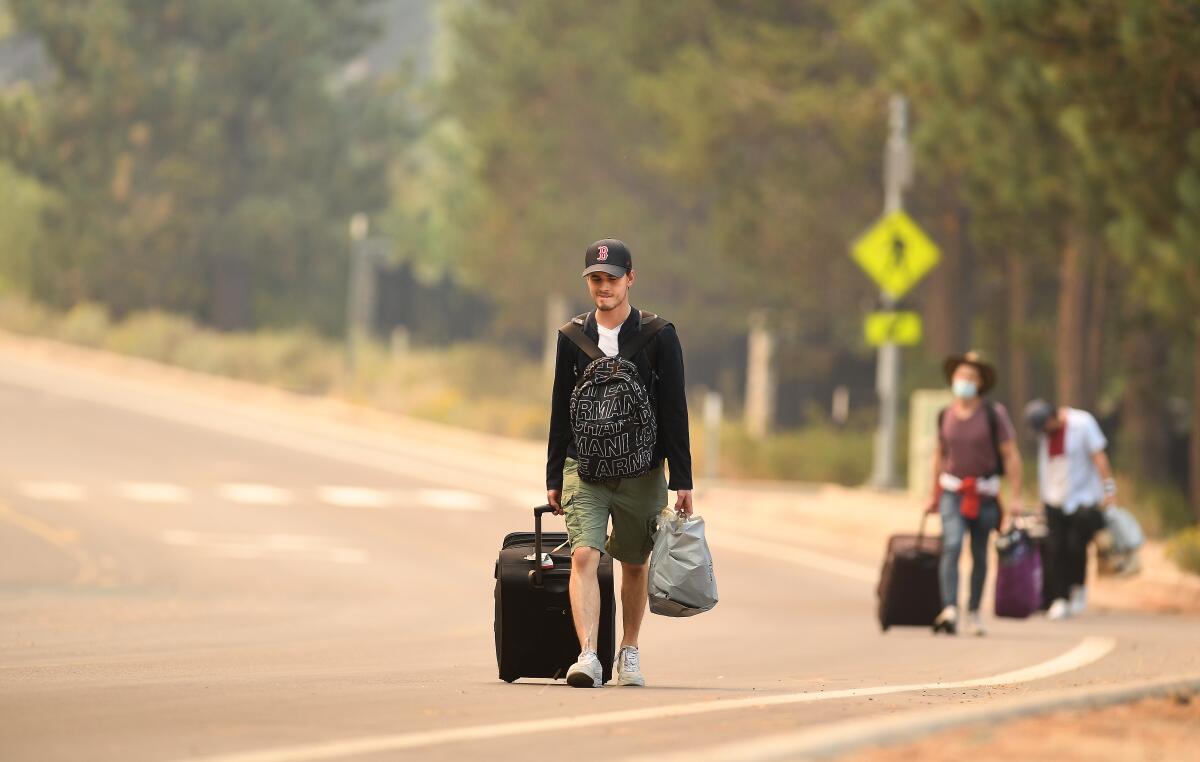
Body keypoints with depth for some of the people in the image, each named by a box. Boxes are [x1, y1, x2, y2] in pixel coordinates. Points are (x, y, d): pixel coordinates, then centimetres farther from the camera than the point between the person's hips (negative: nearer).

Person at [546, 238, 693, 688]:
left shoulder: (658, 337, -2)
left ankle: (629, 652, 28)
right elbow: (561, 411, 11)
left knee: (634, 564, 9)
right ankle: (587, 656, -24)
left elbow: (674, 411, -2)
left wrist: (682, 481, -5)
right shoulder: (573, 338, 5)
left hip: (641, 471, -1)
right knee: (583, 555, -16)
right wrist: (554, 477, 10)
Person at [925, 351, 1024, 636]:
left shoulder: (994, 413, -5)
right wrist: (933, 495, 18)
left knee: (979, 554, 7)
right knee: (951, 545, -18)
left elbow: (1011, 456, -4)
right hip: (953, 492, 1)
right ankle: (949, 611, -29)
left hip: (984, 494, -1)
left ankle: (974, 613, 21)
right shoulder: (945, 415, 4)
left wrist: (1016, 497, -9)